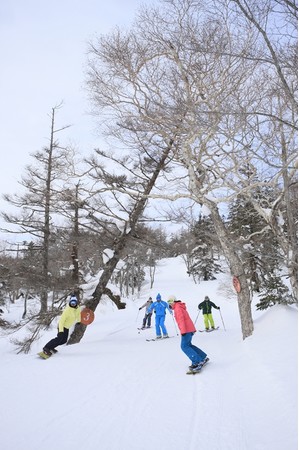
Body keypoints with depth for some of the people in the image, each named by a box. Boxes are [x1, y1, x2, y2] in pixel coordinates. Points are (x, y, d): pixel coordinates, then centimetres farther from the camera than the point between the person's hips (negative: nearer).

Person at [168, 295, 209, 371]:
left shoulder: (177, 308, -9)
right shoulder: (180, 307, 22)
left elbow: (181, 319, -20)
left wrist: (183, 331, -26)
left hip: (186, 330, -10)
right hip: (190, 328, 10)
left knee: (184, 346, -10)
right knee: (188, 345, 18)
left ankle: (197, 362, -18)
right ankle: (204, 357, 20)